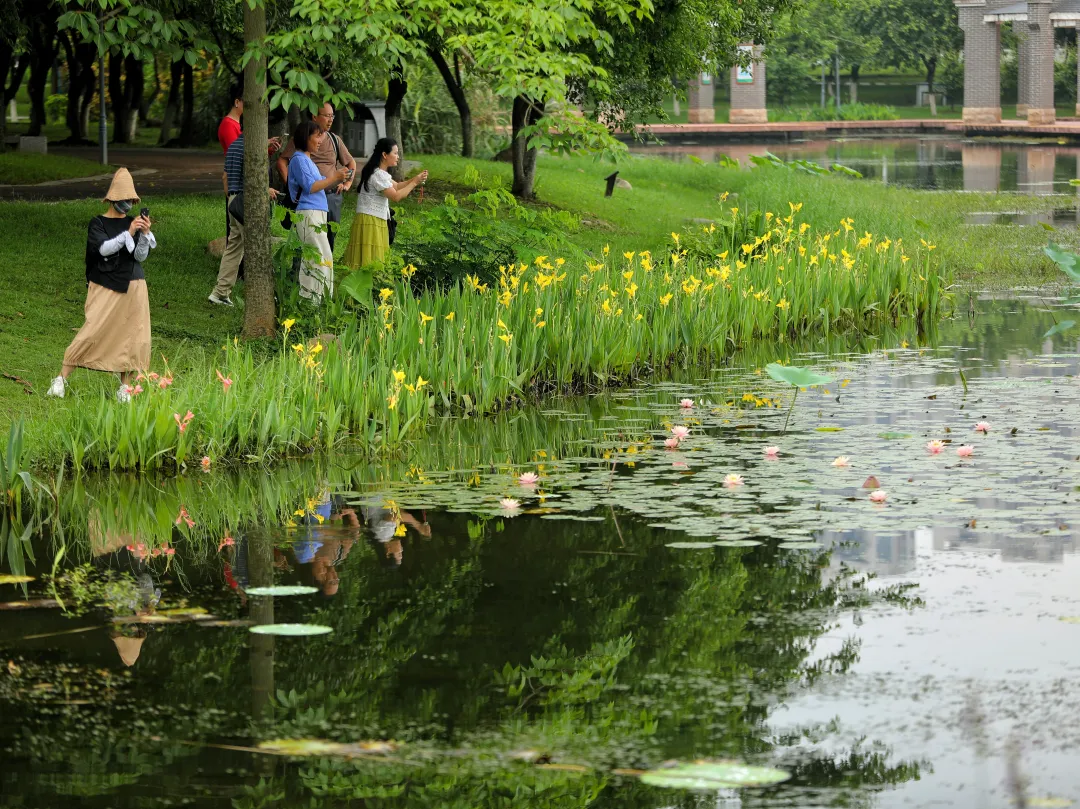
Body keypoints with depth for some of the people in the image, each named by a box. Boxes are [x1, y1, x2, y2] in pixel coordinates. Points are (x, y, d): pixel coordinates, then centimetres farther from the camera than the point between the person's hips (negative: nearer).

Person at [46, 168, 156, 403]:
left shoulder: (134, 223, 6)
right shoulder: (98, 224, -2)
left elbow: (141, 256, -1)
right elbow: (104, 248, -19)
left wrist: (145, 234, -17)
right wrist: (129, 233, -28)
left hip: (133, 287, 4)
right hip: (105, 287, -3)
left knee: (132, 335, 2)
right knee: (92, 331, -11)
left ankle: (125, 387, 12)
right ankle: (62, 379, -3)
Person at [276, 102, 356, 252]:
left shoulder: (334, 140, 14)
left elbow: (351, 163, 25)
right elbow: (282, 161, 0)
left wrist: (347, 183, 12)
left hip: (332, 194, 4)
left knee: (330, 235, 3)